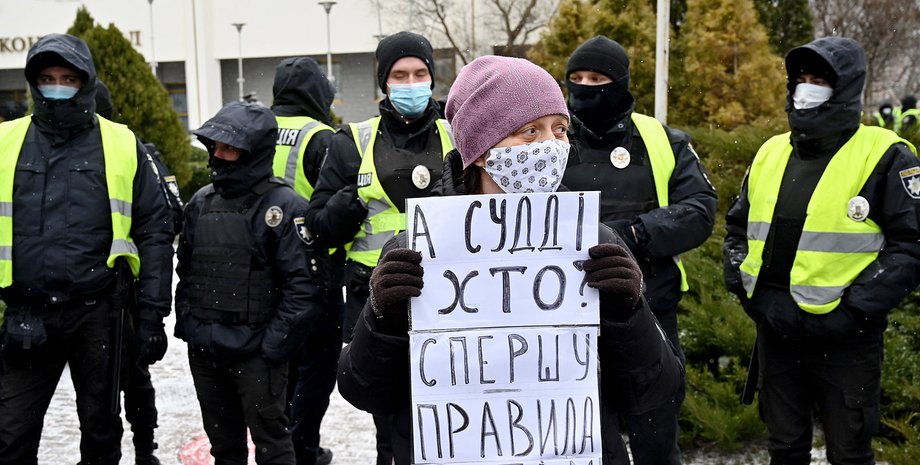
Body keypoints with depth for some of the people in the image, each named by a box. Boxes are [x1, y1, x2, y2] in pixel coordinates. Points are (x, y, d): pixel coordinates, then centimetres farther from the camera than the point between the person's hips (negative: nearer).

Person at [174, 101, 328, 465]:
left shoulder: (284, 206, -11)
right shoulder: (201, 202, 9)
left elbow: (305, 284, -14)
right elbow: (185, 271, 18)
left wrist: (273, 345, -16)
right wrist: (186, 324, 9)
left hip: (257, 355, -6)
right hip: (203, 353, 6)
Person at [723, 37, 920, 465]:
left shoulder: (884, 156, -7)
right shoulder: (771, 153, 10)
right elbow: (738, 226, 19)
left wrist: (852, 312, -19)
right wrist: (746, 288, 3)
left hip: (845, 339, -5)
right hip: (775, 332, 5)